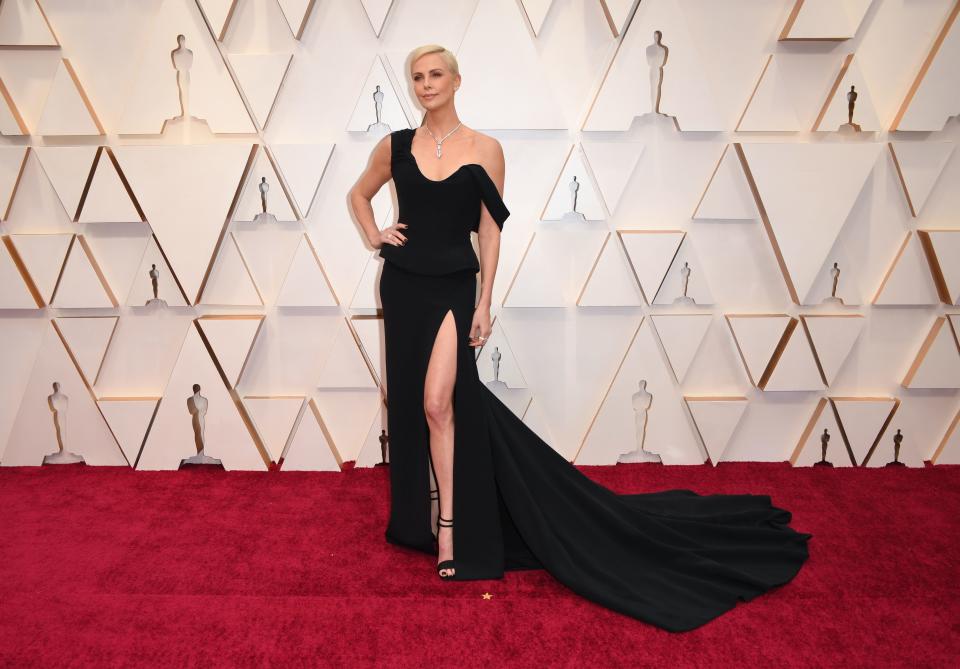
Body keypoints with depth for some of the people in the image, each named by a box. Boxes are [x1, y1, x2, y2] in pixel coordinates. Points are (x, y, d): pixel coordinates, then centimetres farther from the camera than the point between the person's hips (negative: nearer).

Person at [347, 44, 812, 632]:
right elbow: (359, 194, 22)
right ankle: (419, 514, 28)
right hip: (404, 285, 4)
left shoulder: (484, 149, -2)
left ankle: (448, 523, -1)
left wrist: (484, 304, -7)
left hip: (453, 288, -3)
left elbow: (490, 232, -2)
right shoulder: (396, 145, 5)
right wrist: (374, 234, 3)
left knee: (437, 402, -15)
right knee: (412, 403, 10)